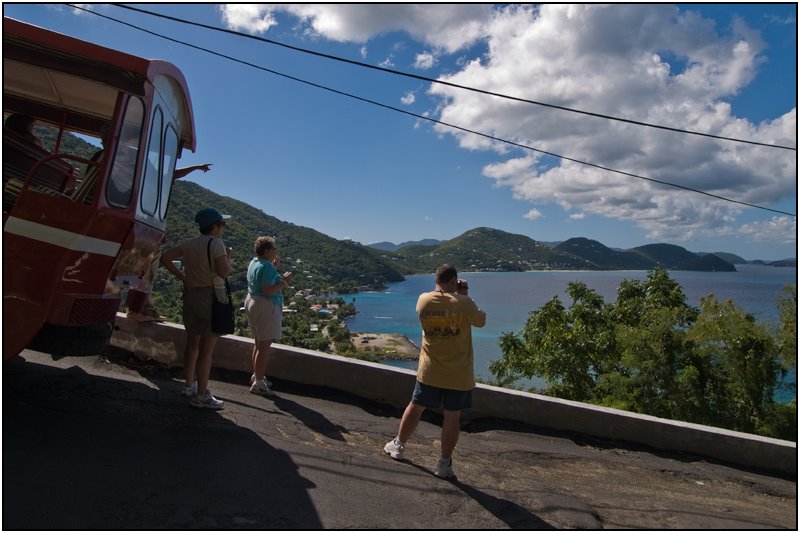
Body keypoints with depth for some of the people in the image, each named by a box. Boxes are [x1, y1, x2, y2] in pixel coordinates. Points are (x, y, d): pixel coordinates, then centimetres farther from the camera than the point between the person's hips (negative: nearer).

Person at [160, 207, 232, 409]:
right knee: (207, 347, -3)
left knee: (193, 342, 20)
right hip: (209, 296, -8)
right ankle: (202, 395, 3)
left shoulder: (189, 244, 10)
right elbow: (224, 272, -20)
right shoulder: (216, 243, -12)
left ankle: (189, 385, 32)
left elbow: (165, 257, 13)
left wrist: (181, 276, 11)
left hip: (190, 294, 8)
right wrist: (228, 256, -2)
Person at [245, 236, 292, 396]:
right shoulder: (266, 267, -20)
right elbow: (268, 290, -27)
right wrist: (284, 281, -15)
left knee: (258, 343, 20)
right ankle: (258, 384, 0)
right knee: (264, 347, -4)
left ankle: (256, 376, 32)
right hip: (266, 306, -11)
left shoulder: (254, 262, 9)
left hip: (251, 301, 11)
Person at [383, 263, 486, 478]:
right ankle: (444, 463, 16)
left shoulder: (423, 300, -6)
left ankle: (398, 445, 34)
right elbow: (481, 321, 1)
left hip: (429, 371, 3)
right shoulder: (463, 303, -17)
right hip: (458, 374, -3)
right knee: (452, 417, 8)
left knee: (416, 406, 18)